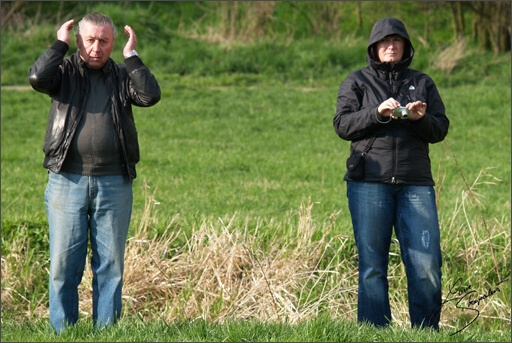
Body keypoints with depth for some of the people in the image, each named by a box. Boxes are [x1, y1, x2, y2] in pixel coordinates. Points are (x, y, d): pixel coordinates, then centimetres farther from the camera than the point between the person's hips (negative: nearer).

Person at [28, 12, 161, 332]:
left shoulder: (123, 75, 12)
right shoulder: (65, 71, 7)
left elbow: (151, 95, -6)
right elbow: (38, 77, -14)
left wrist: (132, 55, -2)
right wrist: (59, 44, -4)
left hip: (114, 184, 2)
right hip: (67, 182, -2)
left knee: (111, 264, 4)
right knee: (63, 263, -2)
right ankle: (63, 332, 6)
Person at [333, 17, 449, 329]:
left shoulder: (422, 82, 18)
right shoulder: (357, 81, 11)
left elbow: (441, 130, 12)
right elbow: (342, 125, 0)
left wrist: (421, 119, -9)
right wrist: (378, 112, -14)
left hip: (416, 185, 2)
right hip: (369, 184, -2)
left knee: (427, 266, -6)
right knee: (372, 265, -2)